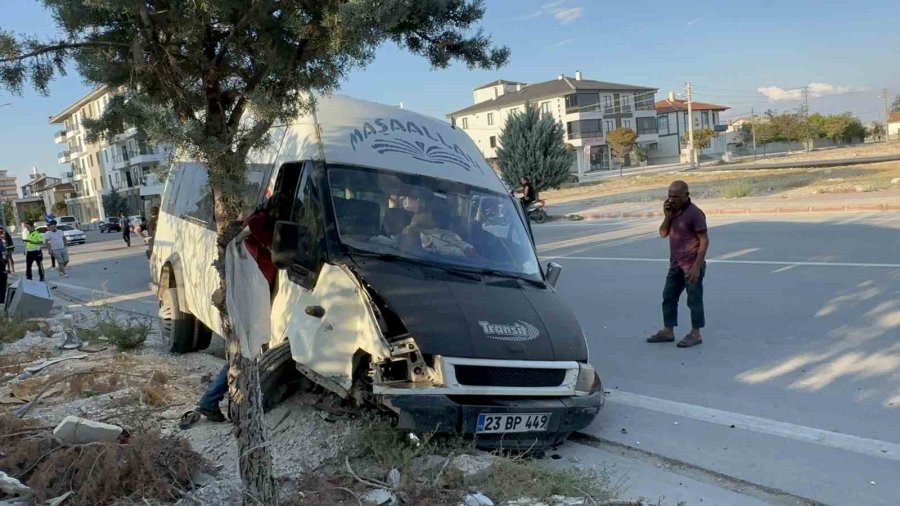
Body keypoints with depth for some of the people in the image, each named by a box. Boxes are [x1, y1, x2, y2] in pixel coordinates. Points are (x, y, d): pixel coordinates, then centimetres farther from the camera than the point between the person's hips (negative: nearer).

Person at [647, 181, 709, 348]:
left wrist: (697, 266, -21)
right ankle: (667, 331, 22)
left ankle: (695, 334, 13)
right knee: (668, 297, 12)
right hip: (676, 265, 8)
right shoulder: (673, 211, 8)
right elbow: (663, 233, 9)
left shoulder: (694, 213, -16)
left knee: (694, 300, 2)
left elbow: (704, 241, -17)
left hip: (691, 266, -8)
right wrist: (667, 216, -7)